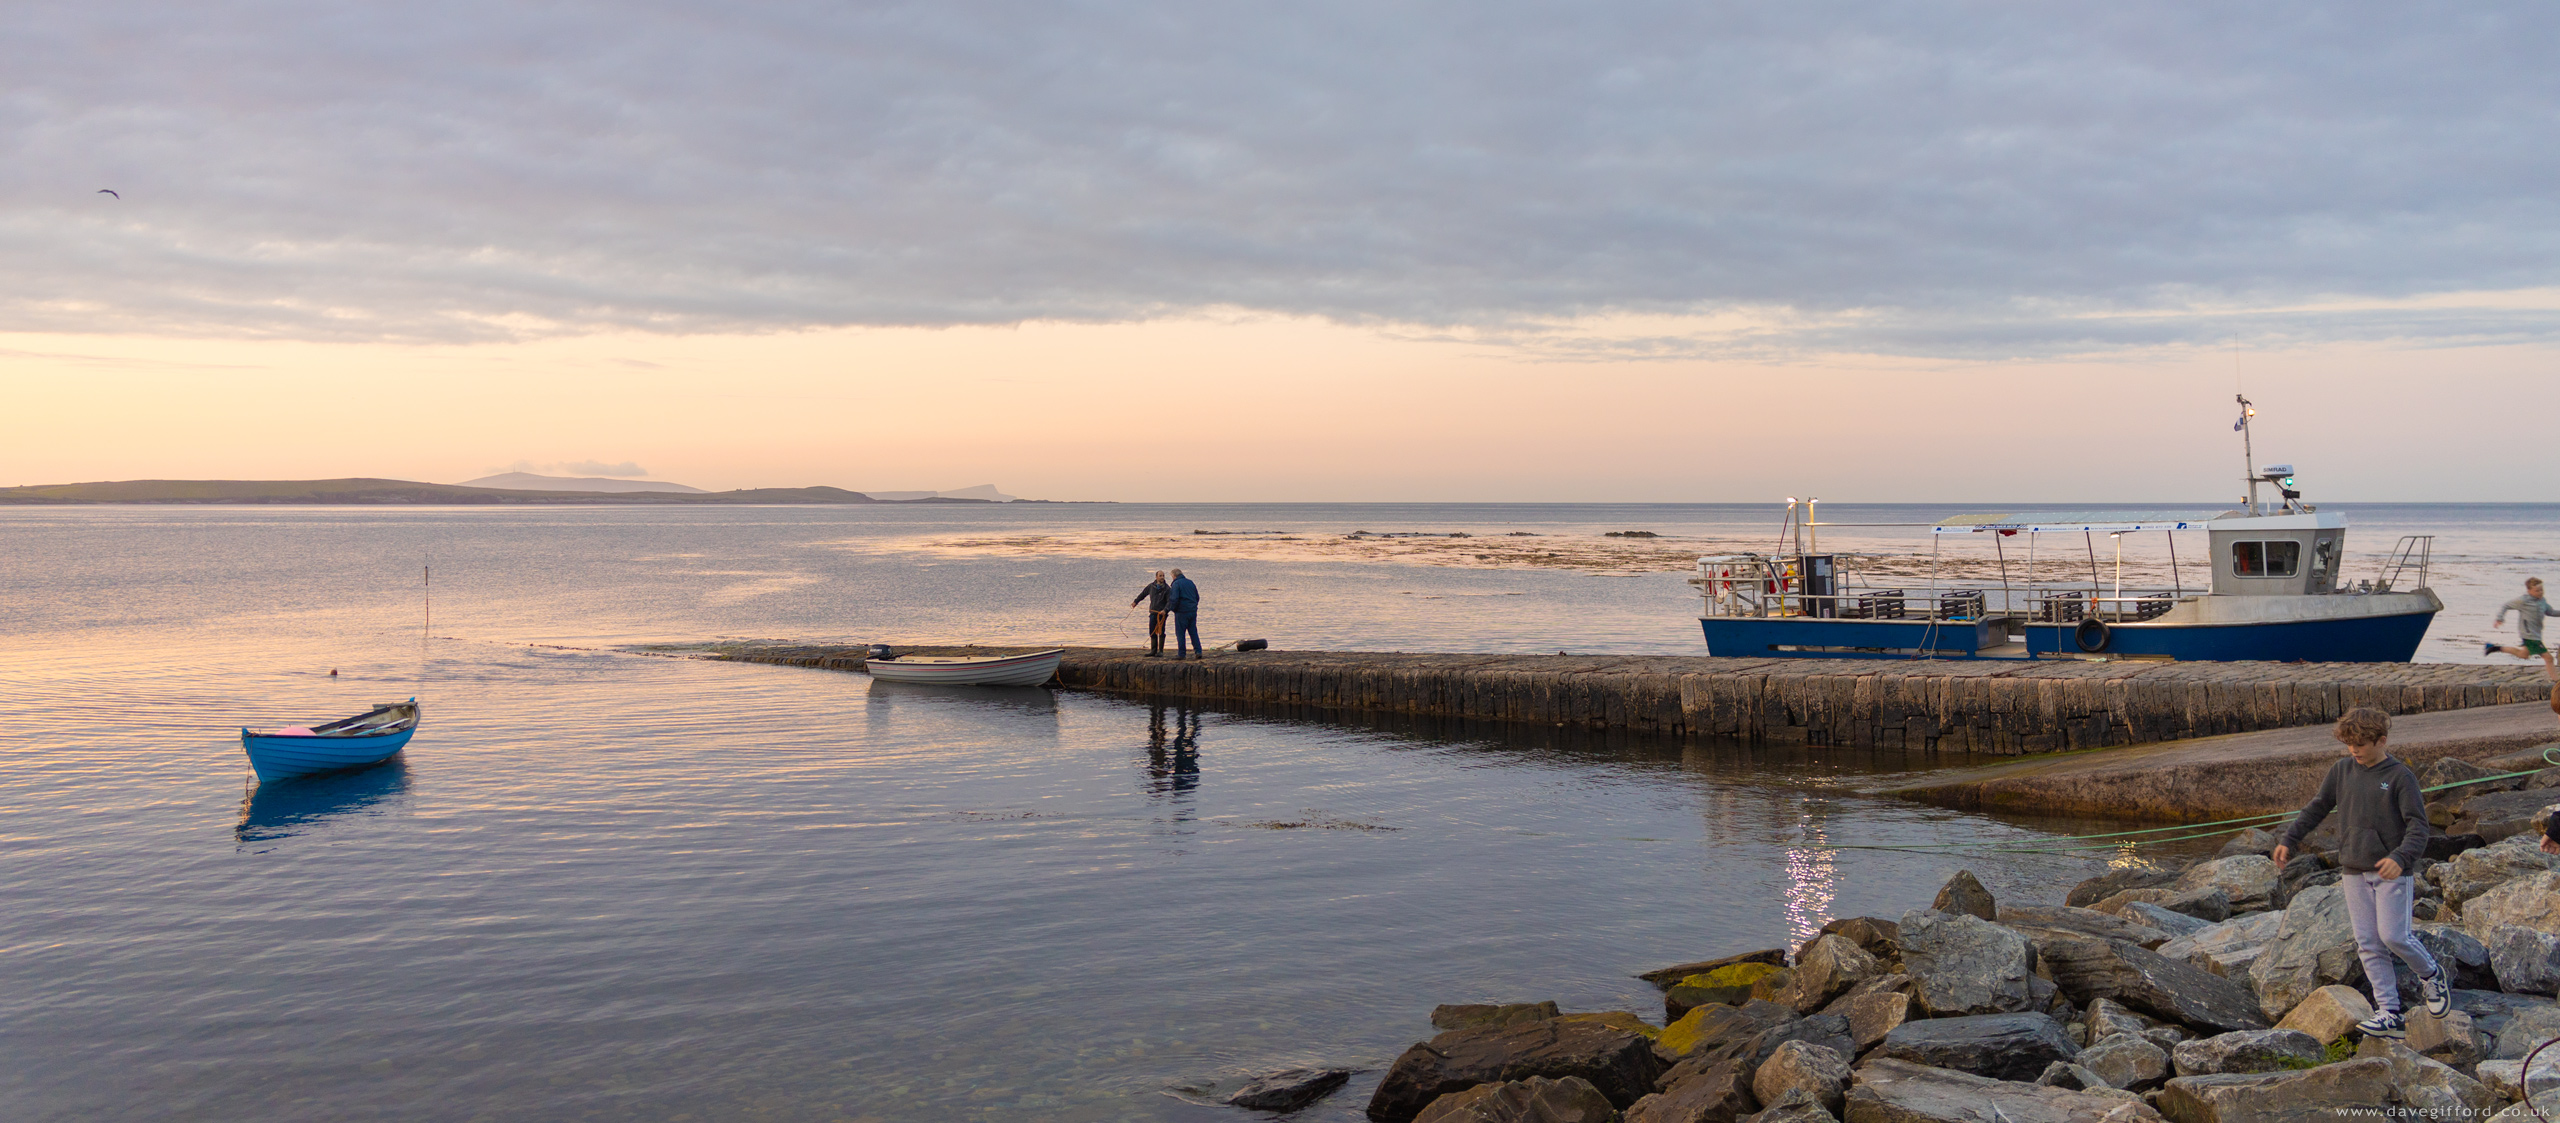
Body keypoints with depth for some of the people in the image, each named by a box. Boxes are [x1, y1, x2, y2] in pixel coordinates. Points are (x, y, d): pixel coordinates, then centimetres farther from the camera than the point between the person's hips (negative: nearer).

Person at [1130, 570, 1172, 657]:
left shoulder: (1167, 588, -7)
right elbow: (1143, 593, 23)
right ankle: (1153, 651, 12)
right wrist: (1135, 601, 29)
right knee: (1152, 632, 6)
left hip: (1161, 613, -4)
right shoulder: (1151, 586, 7)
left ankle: (1160, 651, 4)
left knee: (1161, 632, -2)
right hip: (1153, 612, 4)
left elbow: (1170, 601, -15)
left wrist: (1165, 610, -30)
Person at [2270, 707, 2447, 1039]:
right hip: (2355, 872, 5)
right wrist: (2289, 840, 9)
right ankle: (2389, 1014, 5)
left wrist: (2400, 857, -28)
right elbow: (2317, 808, 16)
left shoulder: (2400, 776, -7)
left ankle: (2432, 975, 22)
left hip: (2391, 872, -5)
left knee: (2393, 936, -9)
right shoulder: (2341, 771, 7)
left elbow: (2418, 825, -12)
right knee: (2368, 946, 2)